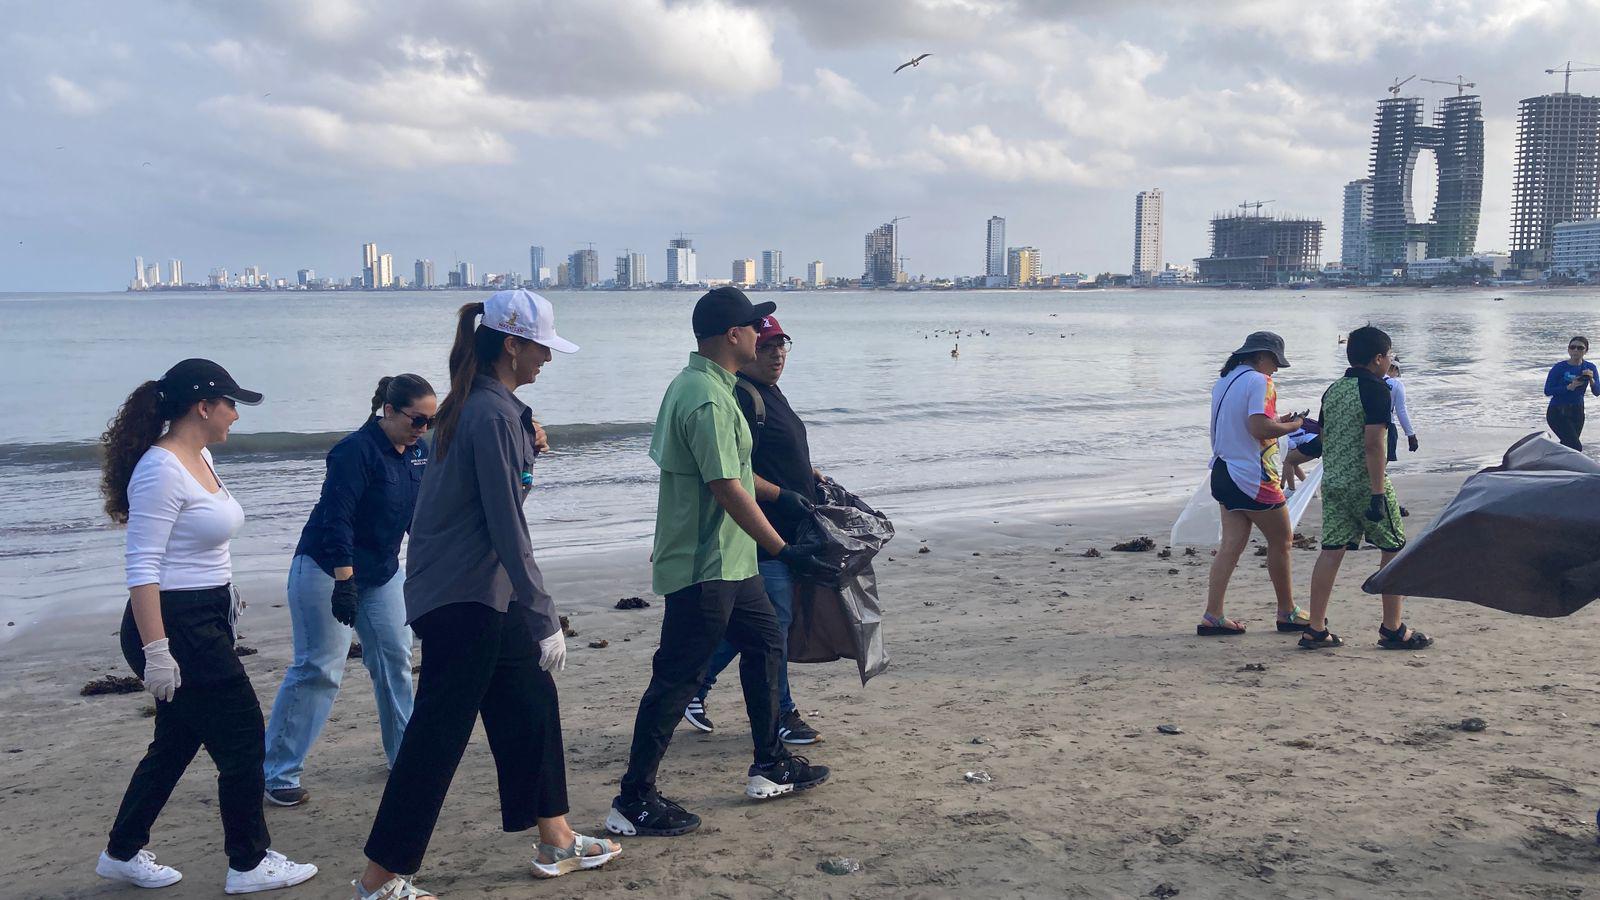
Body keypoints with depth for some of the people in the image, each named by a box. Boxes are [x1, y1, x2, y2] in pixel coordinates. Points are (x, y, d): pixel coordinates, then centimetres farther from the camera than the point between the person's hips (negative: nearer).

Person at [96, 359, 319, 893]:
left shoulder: (199, 459, 10)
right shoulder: (161, 469, -19)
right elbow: (142, 569, -23)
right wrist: (155, 651, -25)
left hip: (207, 623, 10)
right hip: (175, 627, -10)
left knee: (178, 741, 18)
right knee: (243, 739, -1)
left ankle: (123, 854, 32)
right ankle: (249, 864, 12)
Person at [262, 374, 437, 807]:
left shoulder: (419, 451, 3)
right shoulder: (356, 451, -21)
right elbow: (336, 519, -25)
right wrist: (344, 581, -28)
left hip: (381, 572, 8)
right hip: (327, 570, -8)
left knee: (395, 658, 9)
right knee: (319, 668, -8)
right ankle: (278, 773, 0)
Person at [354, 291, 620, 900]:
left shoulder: (477, 405, 10)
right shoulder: (493, 415, -19)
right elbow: (507, 529, -22)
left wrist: (527, 448, 8)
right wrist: (546, 620, -19)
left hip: (486, 596, 10)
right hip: (464, 599, -10)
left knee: (534, 707, 15)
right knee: (437, 736, -2)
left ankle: (555, 843, 27)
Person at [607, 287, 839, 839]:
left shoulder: (687, 385, 11)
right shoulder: (709, 401, -22)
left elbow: (664, 456, 20)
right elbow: (728, 488, -27)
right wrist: (785, 552, -26)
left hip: (726, 562, 11)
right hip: (704, 568, -11)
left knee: (764, 644, 19)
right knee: (677, 680, -4)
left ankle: (770, 769, 29)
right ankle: (633, 802, 4)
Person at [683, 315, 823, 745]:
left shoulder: (770, 393, 17)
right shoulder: (741, 398, -16)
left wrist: (810, 475, 19)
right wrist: (782, 495, -22)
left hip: (785, 530, 10)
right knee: (774, 622, -1)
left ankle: (694, 685, 28)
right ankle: (781, 714, 10)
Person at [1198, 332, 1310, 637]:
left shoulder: (1223, 381, 13)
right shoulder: (1259, 382, -15)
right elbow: (1259, 429, -25)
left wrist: (1277, 421, 19)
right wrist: (1292, 425, -8)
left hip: (1224, 472, 8)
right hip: (1254, 478, -8)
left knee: (1232, 544, 7)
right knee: (1281, 541, 8)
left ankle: (1212, 617, 2)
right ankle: (1287, 613, 19)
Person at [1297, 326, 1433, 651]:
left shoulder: (1332, 391, 12)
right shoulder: (1376, 389, -11)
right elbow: (1373, 444, -20)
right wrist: (1378, 494, -20)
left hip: (1333, 481, 7)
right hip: (1366, 482, -7)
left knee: (1331, 551, 7)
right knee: (1395, 550, 7)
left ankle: (1315, 629, 5)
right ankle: (1393, 629, 10)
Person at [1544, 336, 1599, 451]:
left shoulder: (1590, 368, 1)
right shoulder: (1559, 368, -12)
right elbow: (1547, 391, -15)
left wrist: (1591, 380, -26)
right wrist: (1569, 387, -26)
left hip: (1577, 412, 5)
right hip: (1557, 412, -5)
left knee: (1567, 445, 13)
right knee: (1576, 447, -17)